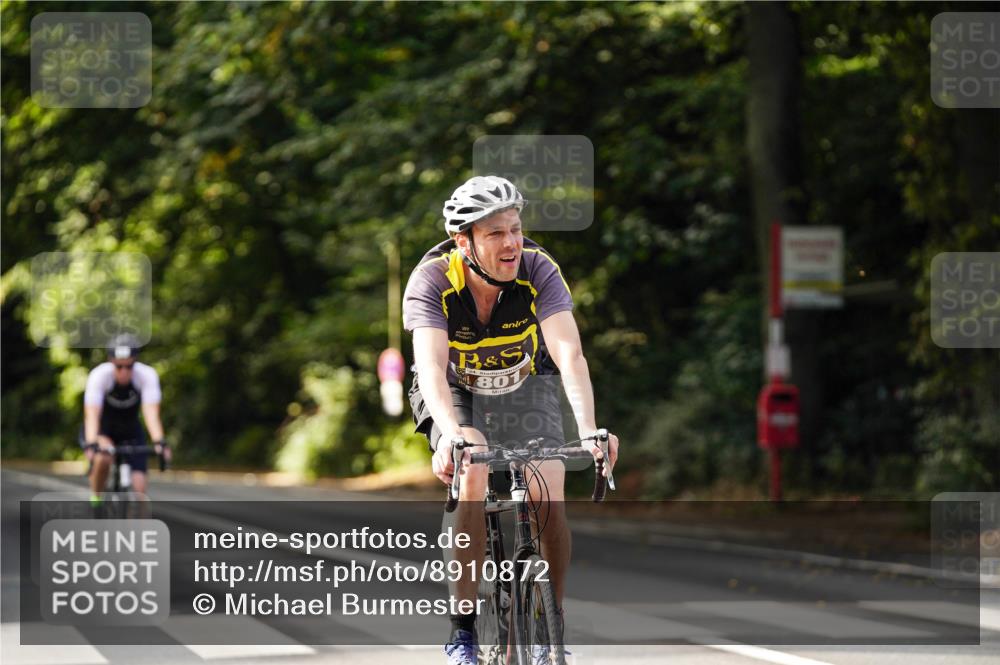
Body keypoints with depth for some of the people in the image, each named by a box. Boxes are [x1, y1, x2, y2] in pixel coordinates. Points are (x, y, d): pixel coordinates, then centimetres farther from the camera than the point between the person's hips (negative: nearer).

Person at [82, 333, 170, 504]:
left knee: (138, 488, -13)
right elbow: (92, 415, -39)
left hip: (130, 431, 2)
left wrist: (159, 442, -54)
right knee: (104, 457, -35)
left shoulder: (147, 375, -27)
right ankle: (95, 498, -9)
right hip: (102, 431, -2)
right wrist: (90, 444, -55)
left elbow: (151, 413, -37)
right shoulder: (99, 375, -30)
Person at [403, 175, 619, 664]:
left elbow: (569, 355, -37)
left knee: (548, 496, -19)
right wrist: (452, 434, -60)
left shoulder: (538, 270, -26)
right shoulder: (431, 281, -29)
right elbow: (431, 367, -42)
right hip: (456, 396, -1)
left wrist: (588, 429, -53)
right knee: (473, 475, -29)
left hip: (527, 390, 1)